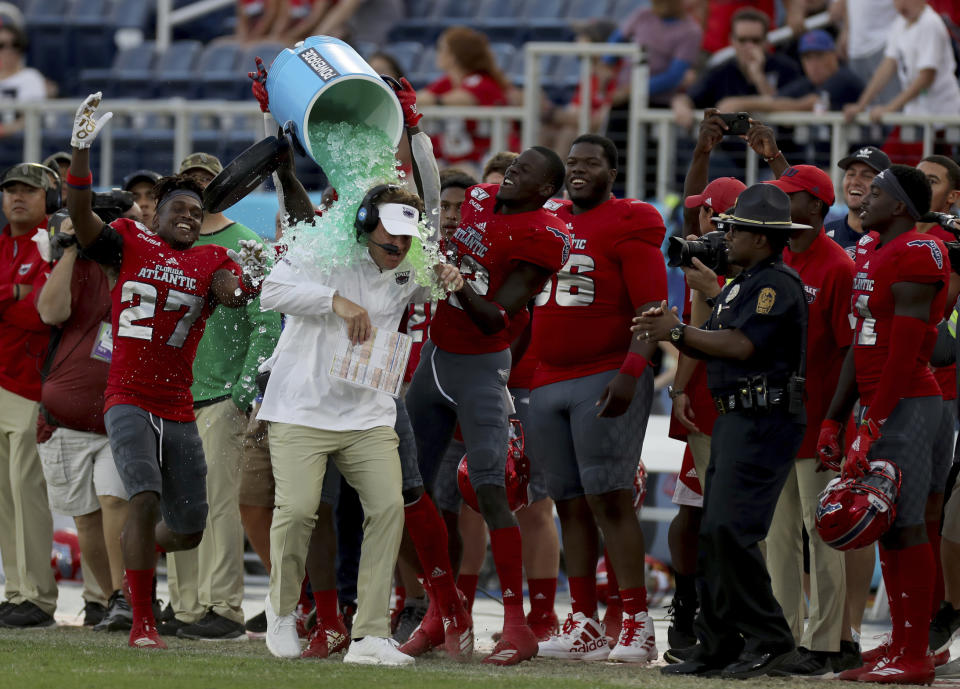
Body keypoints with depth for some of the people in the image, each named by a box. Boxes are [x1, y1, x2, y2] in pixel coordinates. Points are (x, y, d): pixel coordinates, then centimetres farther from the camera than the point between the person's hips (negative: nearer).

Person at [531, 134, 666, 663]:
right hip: (547, 381, 7)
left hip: (606, 378, -7)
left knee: (609, 499, -11)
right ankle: (583, 626, 11)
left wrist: (631, 372, -22)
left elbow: (650, 311, -11)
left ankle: (637, 625, -10)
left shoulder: (628, 227, -5)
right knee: (571, 505, 7)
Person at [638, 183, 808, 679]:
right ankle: (717, 647, 11)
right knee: (712, 534, 8)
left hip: (764, 423, -11)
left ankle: (768, 639, -7)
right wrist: (670, 331, 0)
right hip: (733, 417, 11)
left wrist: (679, 331, -13)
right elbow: (715, 349, 17)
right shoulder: (743, 284, 20)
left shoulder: (777, 284, -13)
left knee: (730, 530, -16)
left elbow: (740, 345, -21)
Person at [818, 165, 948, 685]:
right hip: (878, 404, 10)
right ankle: (900, 645, 16)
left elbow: (902, 355, -18)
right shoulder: (871, 252, 16)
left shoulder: (915, 257, -15)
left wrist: (871, 431, -19)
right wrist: (834, 420, 19)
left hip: (906, 403, -10)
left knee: (905, 525, -9)